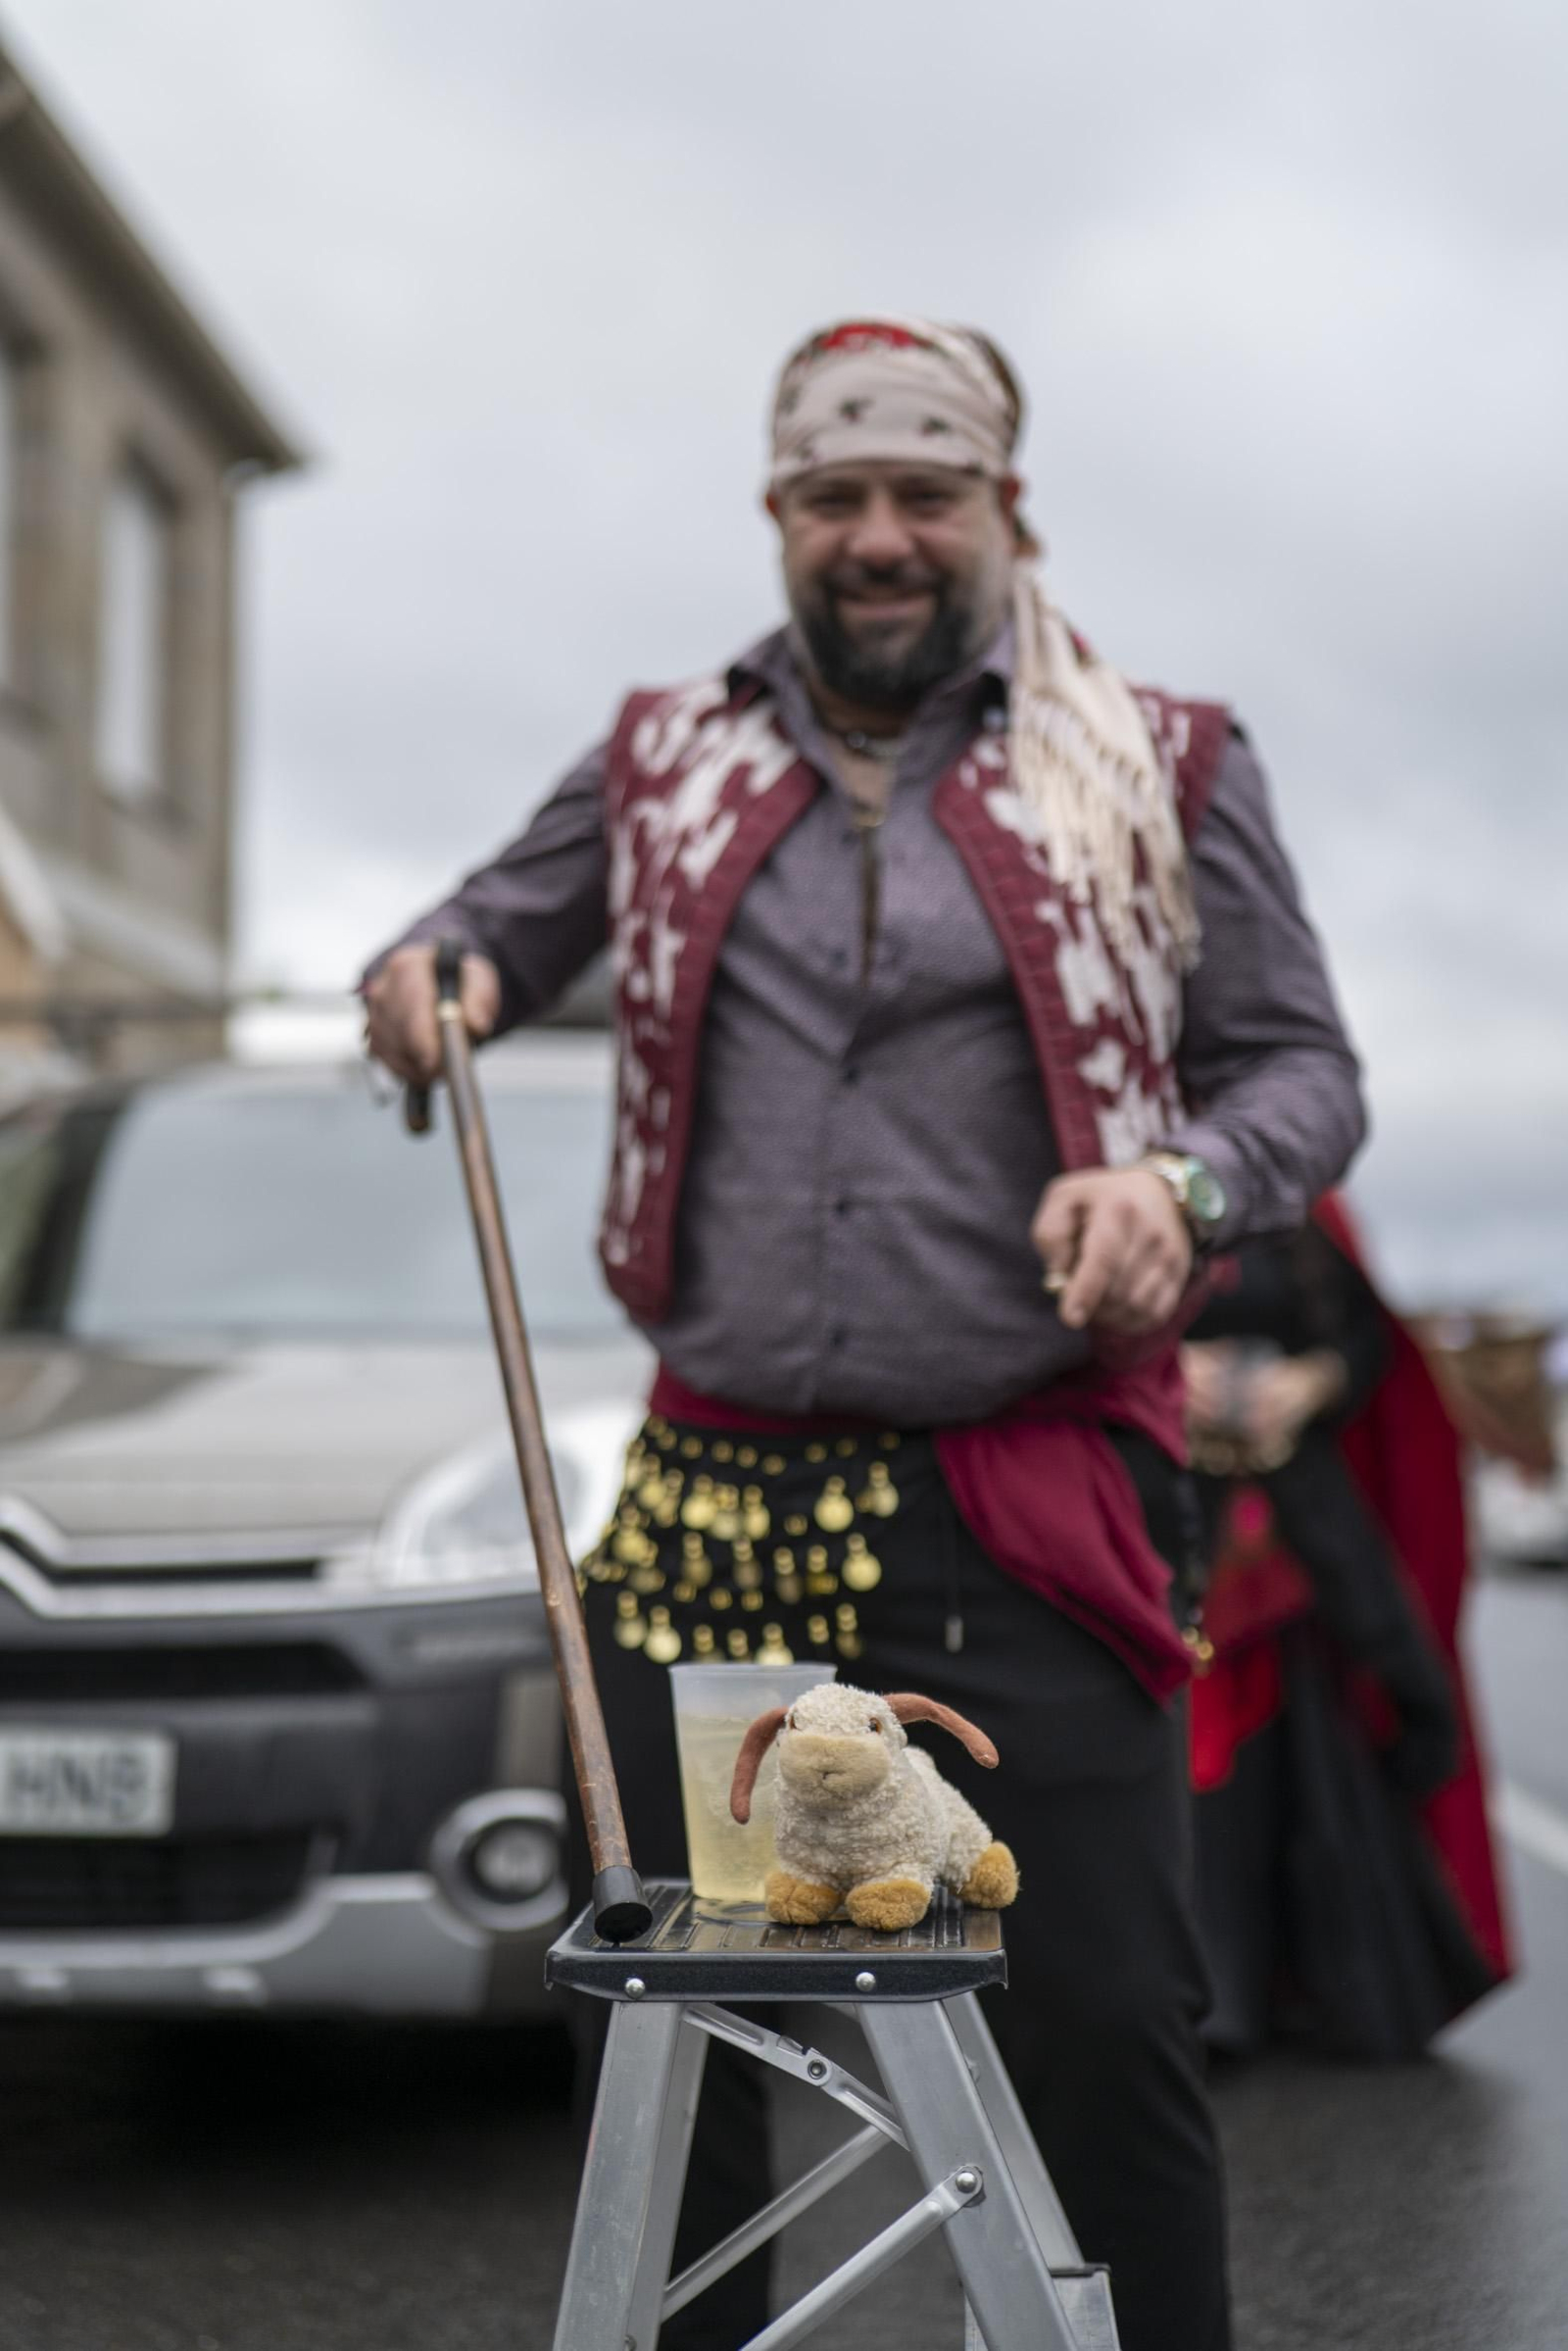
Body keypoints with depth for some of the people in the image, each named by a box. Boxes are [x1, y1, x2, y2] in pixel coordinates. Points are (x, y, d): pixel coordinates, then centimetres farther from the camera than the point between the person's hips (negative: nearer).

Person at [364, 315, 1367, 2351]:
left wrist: (1183, 1176, -15)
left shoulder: (1161, 771, 7)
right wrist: (426, 973, 0)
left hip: (1029, 1509, -2)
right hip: (714, 1500, 3)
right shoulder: (665, 764, 13)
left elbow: (1302, 1067, 8)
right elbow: (499, 928, 25)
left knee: (1105, 2010, -5)